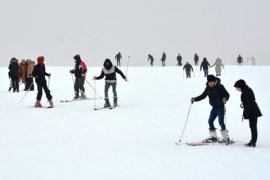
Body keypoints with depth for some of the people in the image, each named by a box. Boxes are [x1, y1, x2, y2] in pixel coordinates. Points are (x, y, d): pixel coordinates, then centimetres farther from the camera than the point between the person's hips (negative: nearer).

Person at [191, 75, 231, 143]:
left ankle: (226, 138, -7)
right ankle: (213, 137, 18)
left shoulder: (220, 87, -13)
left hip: (221, 107, -7)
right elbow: (203, 96, 12)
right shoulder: (208, 88, 4)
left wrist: (225, 98, -34)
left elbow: (227, 94, -13)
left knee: (221, 122, -14)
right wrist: (195, 99, 3)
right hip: (214, 108, 7)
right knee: (210, 121, 6)